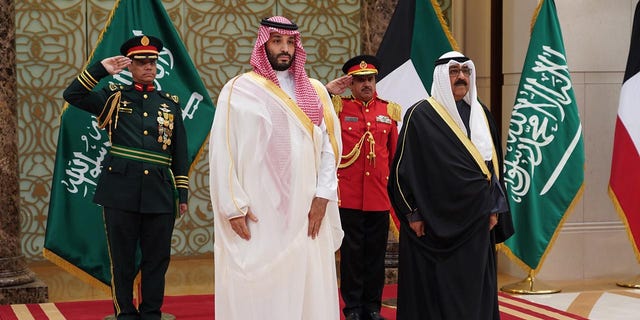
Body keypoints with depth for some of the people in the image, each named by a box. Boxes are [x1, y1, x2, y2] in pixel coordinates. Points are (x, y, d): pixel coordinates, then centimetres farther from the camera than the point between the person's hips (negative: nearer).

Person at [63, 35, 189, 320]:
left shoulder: (171, 104, 13)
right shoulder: (114, 98, 8)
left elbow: (180, 152, 13)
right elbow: (72, 95, -4)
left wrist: (183, 193, 8)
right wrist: (101, 70, -7)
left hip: (160, 192, 2)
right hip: (121, 191, -2)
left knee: (157, 258, 6)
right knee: (122, 258, 4)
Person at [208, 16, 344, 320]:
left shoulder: (315, 91, 12)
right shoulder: (240, 90, -1)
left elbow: (329, 145, 8)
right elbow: (222, 151, -4)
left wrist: (323, 196, -4)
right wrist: (234, 206, -10)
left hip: (306, 211, 4)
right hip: (257, 212, -3)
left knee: (308, 287, 4)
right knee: (257, 288, -2)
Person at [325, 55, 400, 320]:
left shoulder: (388, 110, 8)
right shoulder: (338, 107, 0)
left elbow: (395, 153, 13)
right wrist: (328, 90, -12)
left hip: (379, 197, 3)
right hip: (349, 196, -2)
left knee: (376, 253, 9)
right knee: (352, 253, 4)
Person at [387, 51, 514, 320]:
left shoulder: (481, 114, 11)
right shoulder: (420, 115, -5)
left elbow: (493, 164, 14)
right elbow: (404, 167, -7)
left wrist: (495, 207, 7)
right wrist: (412, 214, -10)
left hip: (476, 221, 5)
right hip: (435, 221, -5)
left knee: (474, 287, 7)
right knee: (435, 288, 0)